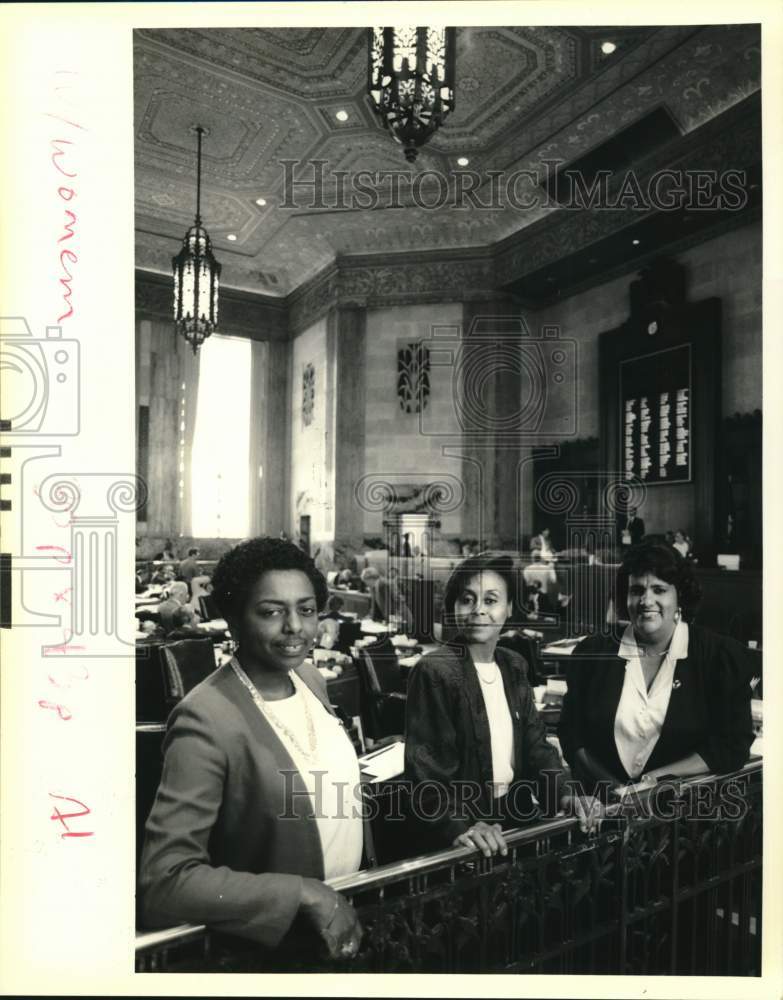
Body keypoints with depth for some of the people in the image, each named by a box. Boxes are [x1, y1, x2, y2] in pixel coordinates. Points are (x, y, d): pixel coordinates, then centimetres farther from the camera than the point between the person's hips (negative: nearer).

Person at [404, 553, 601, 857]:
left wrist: (563, 795, -8)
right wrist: (457, 828, -31)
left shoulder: (514, 666, 6)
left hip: (515, 820, 5)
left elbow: (535, 743, 6)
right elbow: (426, 768, -18)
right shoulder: (434, 672, -15)